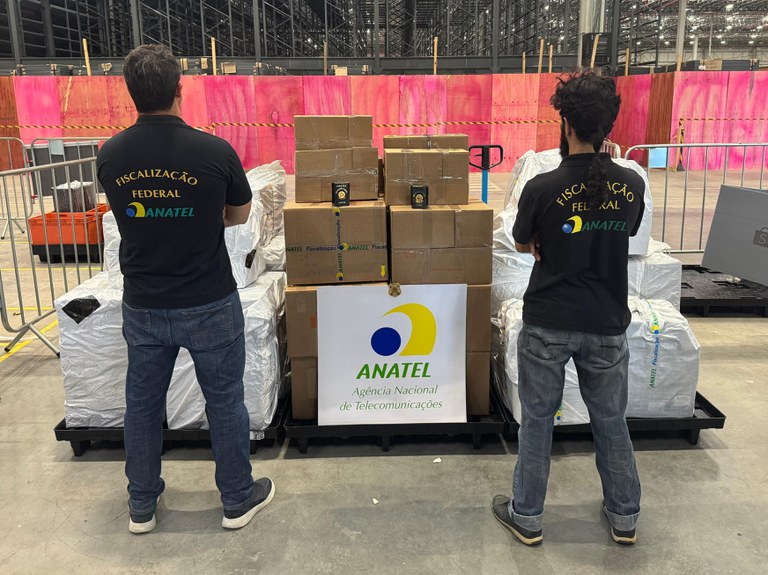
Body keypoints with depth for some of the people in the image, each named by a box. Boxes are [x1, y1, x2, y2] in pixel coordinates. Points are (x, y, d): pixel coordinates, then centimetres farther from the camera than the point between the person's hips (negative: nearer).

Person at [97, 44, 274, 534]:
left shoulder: (110, 156, -6)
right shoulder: (215, 152, -16)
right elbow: (240, 215, 1)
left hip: (142, 306, 3)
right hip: (209, 306, -3)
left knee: (142, 402, 18)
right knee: (225, 401, 12)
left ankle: (142, 505, 34)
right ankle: (238, 499, 28)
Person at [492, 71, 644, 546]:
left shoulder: (543, 188, -15)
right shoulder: (632, 185, -4)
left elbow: (524, 245, 2)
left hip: (548, 323, -3)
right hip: (607, 324, 3)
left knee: (538, 419, 11)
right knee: (611, 419, 18)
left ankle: (527, 517, 25)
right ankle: (625, 517, 33)